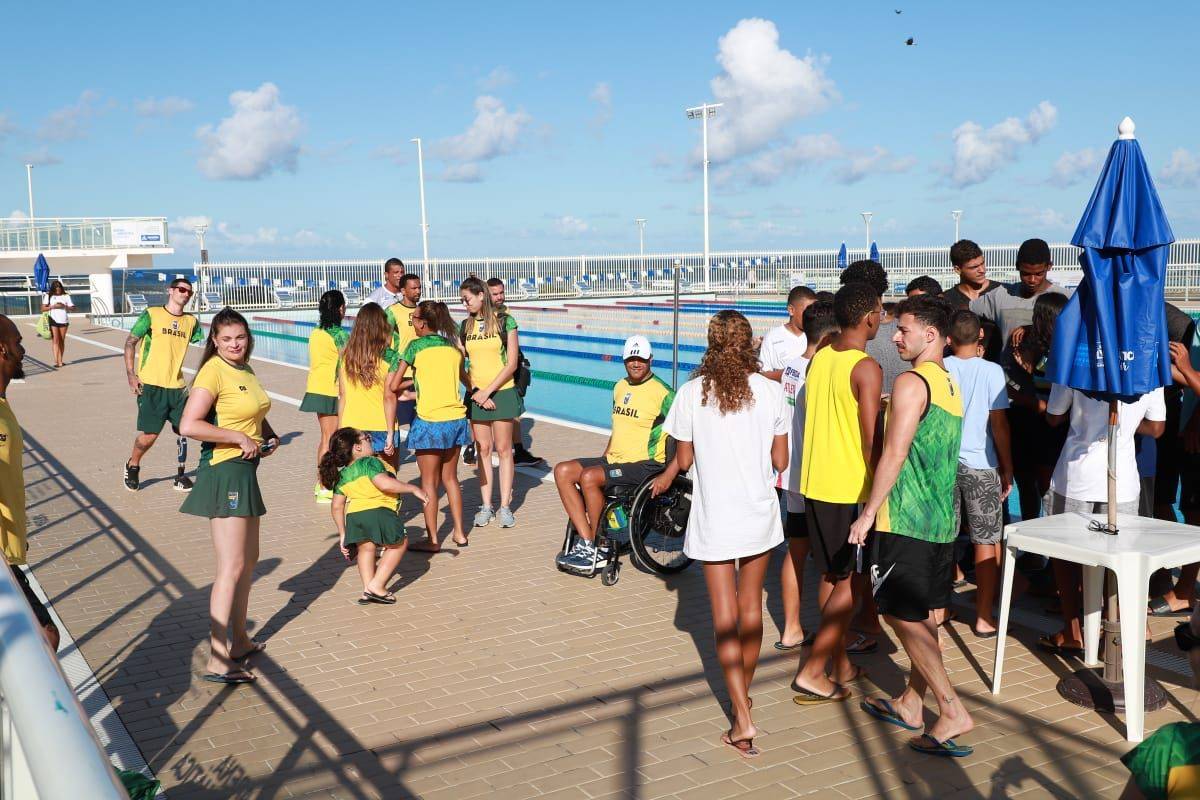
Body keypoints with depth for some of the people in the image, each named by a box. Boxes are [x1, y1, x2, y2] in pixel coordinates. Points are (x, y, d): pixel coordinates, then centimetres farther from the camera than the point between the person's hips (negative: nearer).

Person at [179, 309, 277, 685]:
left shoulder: (246, 370, 12)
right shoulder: (213, 372, -15)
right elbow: (189, 425, -26)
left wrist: (268, 435, 9)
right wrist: (240, 438, -21)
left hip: (245, 470, 10)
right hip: (224, 470, -10)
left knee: (249, 560, 18)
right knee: (231, 567, -11)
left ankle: (239, 641, 30)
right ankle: (217, 661, -9)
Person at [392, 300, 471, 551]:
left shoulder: (416, 346, -6)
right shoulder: (453, 346, 9)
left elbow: (394, 385, -7)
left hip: (430, 421, -5)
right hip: (456, 418, 5)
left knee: (429, 482, 5)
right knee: (450, 478, 17)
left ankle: (432, 539, 8)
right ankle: (459, 533, 20)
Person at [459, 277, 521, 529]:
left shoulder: (505, 321, -3)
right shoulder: (465, 326, 7)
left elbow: (512, 364, -7)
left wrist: (488, 391, -11)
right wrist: (475, 393, -6)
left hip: (502, 392, -3)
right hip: (476, 395, 3)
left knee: (503, 450, 1)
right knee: (483, 450, 5)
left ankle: (505, 506, 6)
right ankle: (486, 506, 11)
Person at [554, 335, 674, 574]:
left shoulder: (662, 392, -11)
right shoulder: (620, 387, 15)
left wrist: (669, 475, -19)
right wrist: (604, 459, 17)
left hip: (646, 464, -8)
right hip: (614, 459, 8)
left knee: (589, 476, -29)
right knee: (562, 471, -8)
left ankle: (598, 550, -14)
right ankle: (586, 541, -13)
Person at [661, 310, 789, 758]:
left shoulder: (691, 393, -9)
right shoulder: (771, 391, -5)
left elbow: (683, 460, -3)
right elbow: (781, 461, 0)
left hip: (714, 517, -2)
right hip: (759, 514, 2)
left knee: (725, 617, 3)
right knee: (751, 607, 19)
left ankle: (743, 721, -2)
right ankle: (744, 691, 37)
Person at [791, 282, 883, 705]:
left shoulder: (819, 359, 7)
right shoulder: (867, 368, -16)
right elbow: (871, 441, -18)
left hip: (814, 483, 8)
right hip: (850, 488, -7)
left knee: (831, 575, 16)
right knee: (850, 581, 2)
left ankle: (840, 664, 27)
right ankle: (811, 673, 1)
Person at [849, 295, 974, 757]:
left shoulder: (911, 383, -14)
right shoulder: (951, 384, 14)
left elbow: (894, 454, -18)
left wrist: (869, 513, -14)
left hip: (905, 517, -9)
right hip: (943, 519, 9)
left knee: (901, 615, -3)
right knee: (923, 614, 14)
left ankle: (952, 712, -5)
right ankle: (910, 704, 25)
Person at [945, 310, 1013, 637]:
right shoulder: (991, 371, -7)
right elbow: (999, 424, -6)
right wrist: (1007, 469, 2)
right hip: (980, 465, -2)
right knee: (987, 542, 7)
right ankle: (984, 618, 9)